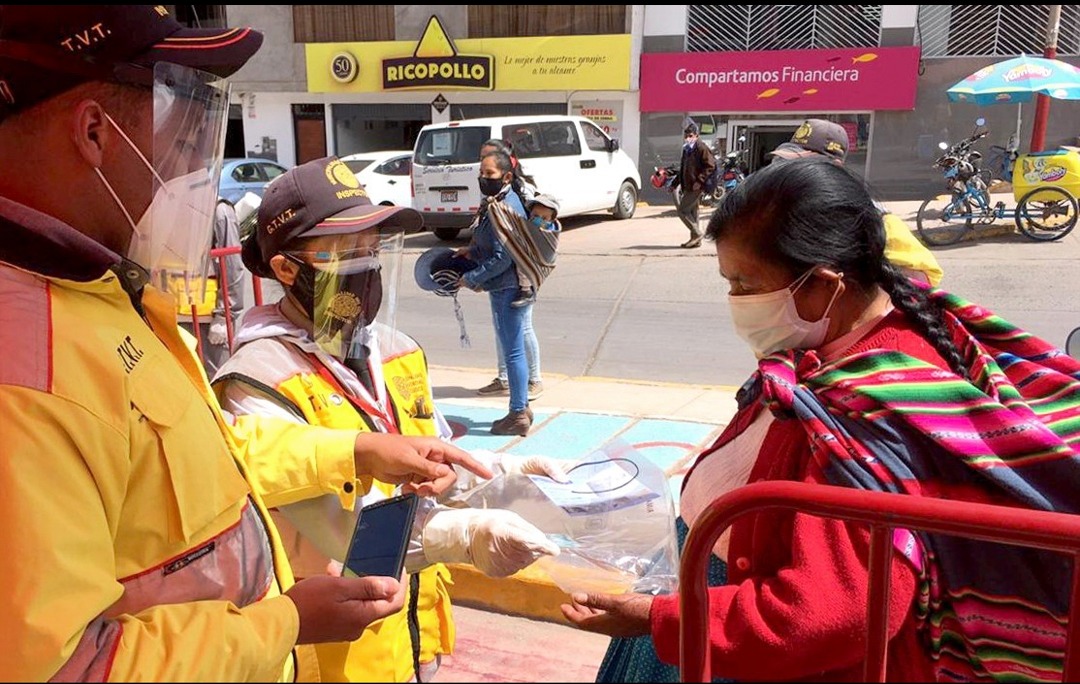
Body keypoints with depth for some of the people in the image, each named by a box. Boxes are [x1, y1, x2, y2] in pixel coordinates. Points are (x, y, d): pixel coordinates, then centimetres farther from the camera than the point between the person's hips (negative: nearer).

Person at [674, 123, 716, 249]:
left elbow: (711, 166, -15)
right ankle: (696, 239, 18)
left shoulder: (701, 148, -11)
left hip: (695, 186, -9)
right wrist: (681, 184, 19)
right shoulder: (686, 149, 16)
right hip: (688, 186, 9)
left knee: (682, 210, -11)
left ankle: (696, 233, -3)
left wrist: (700, 181, -19)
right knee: (693, 212, 12)